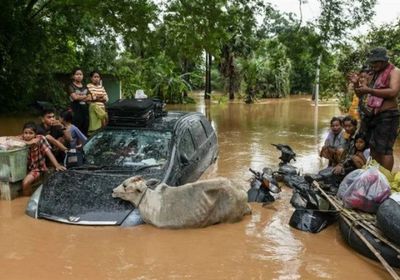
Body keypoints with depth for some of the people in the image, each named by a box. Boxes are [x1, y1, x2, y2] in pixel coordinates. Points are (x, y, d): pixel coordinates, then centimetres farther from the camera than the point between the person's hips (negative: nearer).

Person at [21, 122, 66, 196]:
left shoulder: (40, 139, -18)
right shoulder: (22, 140, -7)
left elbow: (49, 152, -24)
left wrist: (57, 165, -35)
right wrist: (27, 143, -34)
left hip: (37, 168, -5)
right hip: (25, 167, 5)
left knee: (26, 182, -24)